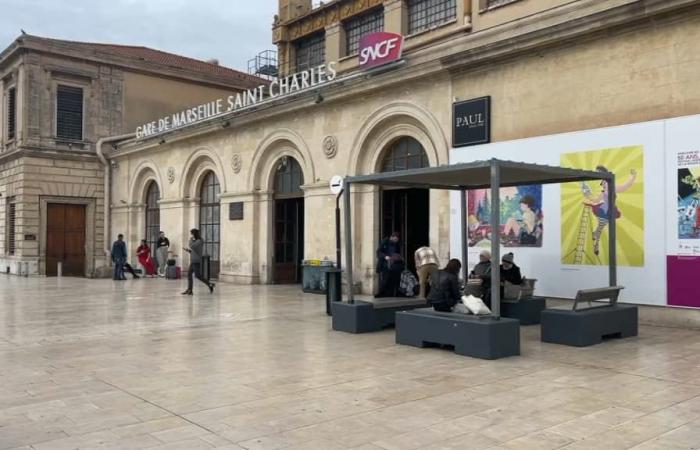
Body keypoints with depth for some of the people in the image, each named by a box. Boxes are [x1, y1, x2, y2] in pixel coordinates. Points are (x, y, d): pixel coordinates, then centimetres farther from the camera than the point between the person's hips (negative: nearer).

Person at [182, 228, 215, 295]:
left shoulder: (199, 241, -11)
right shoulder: (195, 241, 17)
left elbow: (191, 246, -23)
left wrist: (191, 239, -8)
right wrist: (187, 250, 8)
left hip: (197, 261, -9)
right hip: (193, 261, 9)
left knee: (197, 275, -8)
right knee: (189, 274, 3)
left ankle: (210, 285, 3)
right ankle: (189, 290, 4)